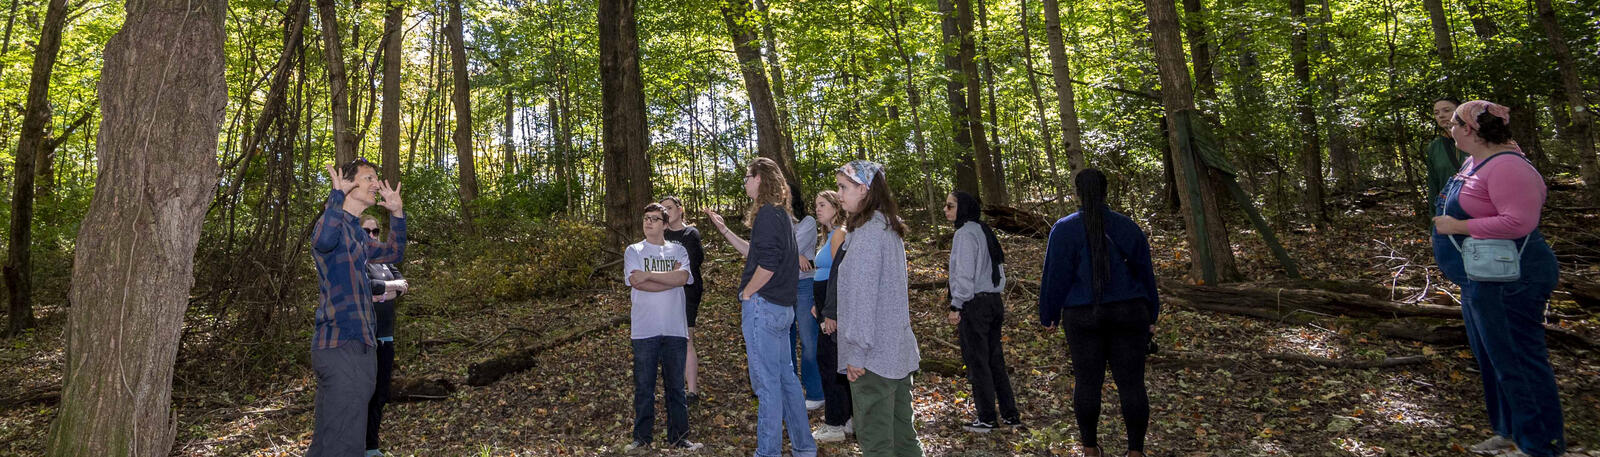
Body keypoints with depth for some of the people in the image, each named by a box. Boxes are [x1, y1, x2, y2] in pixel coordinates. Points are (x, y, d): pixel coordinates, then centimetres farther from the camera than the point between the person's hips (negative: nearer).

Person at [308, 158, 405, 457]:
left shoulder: (358, 234, 19)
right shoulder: (334, 222, -10)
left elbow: (394, 254, 34)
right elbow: (323, 240, -34)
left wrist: (397, 213, 24)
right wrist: (337, 194, -24)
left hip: (360, 346, 10)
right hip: (340, 346, -10)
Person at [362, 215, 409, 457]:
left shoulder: (384, 260, 18)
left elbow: (404, 285, 5)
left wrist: (381, 296, -11)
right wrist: (393, 286, -9)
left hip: (385, 337, 7)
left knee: (380, 395, 10)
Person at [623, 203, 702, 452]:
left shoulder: (678, 250, 11)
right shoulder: (633, 251, 8)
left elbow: (683, 277, -8)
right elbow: (636, 282, -9)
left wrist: (648, 275, -11)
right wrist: (670, 278, -7)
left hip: (675, 329, 1)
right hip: (645, 330, -1)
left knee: (676, 386, 7)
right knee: (643, 387, 3)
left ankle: (678, 437, 15)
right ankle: (642, 437, 13)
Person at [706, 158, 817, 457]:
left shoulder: (767, 213, -13)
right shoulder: (781, 214, 16)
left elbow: (767, 264, -23)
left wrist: (746, 293, -11)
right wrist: (724, 230, 24)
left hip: (763, 306, -10)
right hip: (782, 308, 10)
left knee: (766, 382, -3)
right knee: (786, 377, 15)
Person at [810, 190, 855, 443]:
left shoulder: (839, 234, -12)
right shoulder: (830, 235, 18)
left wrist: (830, 313, -21)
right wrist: (817, 304, 17)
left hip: (835, 306, -10)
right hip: (827, 305, 10)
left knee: (829, 361, -5)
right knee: (835, 362, 14)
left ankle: (836, 424, 3)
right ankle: (846, 419, 23)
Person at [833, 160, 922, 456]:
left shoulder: (868, 232, -15)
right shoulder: (890, 228, 13)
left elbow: (862, 295, -18)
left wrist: (856, 351, -16)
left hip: (874, 354, -9)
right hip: (899, 350, 9)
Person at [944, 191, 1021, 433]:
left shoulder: (965, 233, -12)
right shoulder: (985, 231, 15)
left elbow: (965, 274, -17)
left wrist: (956, 306, -14)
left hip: (974, 304, -9)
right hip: (993, 301, 9)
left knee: (977, 362, -1)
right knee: (995, 359, 13)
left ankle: (987, 419, 4)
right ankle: (1010, 415, 17)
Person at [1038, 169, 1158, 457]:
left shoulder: (1064, 230, -8)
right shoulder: (1127, 227, -1)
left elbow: (1056, 277, -6)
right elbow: (1145, 274, 5)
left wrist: (1048, 315, 6)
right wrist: (1151, 315, 16)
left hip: (1084, 317, -1)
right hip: (1128, 314, 1)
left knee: (1087, 382, 10)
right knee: (1131, 384, 6)